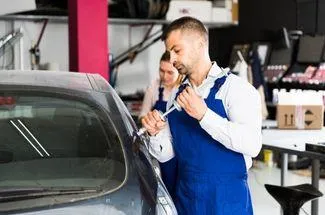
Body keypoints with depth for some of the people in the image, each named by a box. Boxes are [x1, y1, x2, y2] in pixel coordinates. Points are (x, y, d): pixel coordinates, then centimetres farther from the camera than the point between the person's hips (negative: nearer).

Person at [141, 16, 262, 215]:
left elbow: (252, 144, -24)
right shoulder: (176, 96, 7)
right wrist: (156, 133, -11)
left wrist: (203, 115, -27)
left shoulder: (235, 88, -10)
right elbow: (165, 154, 9)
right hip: (185, 198, 5)